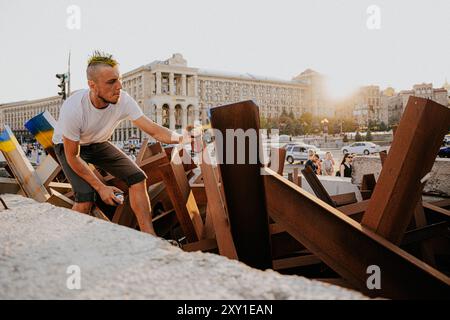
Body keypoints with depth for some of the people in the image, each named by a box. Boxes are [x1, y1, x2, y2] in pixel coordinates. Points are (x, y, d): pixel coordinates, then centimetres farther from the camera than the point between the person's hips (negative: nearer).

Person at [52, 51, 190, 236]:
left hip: (99, 144, 4)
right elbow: (72, 157, -26)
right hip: (68, 146, -4)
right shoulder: (73, 109, -36)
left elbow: (154, 130, -23)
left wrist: (180, 138, -43)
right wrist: (101, 187, -24)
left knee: (136, 177, -11)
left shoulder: (123, 101, -27)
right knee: (86, 196, -26)